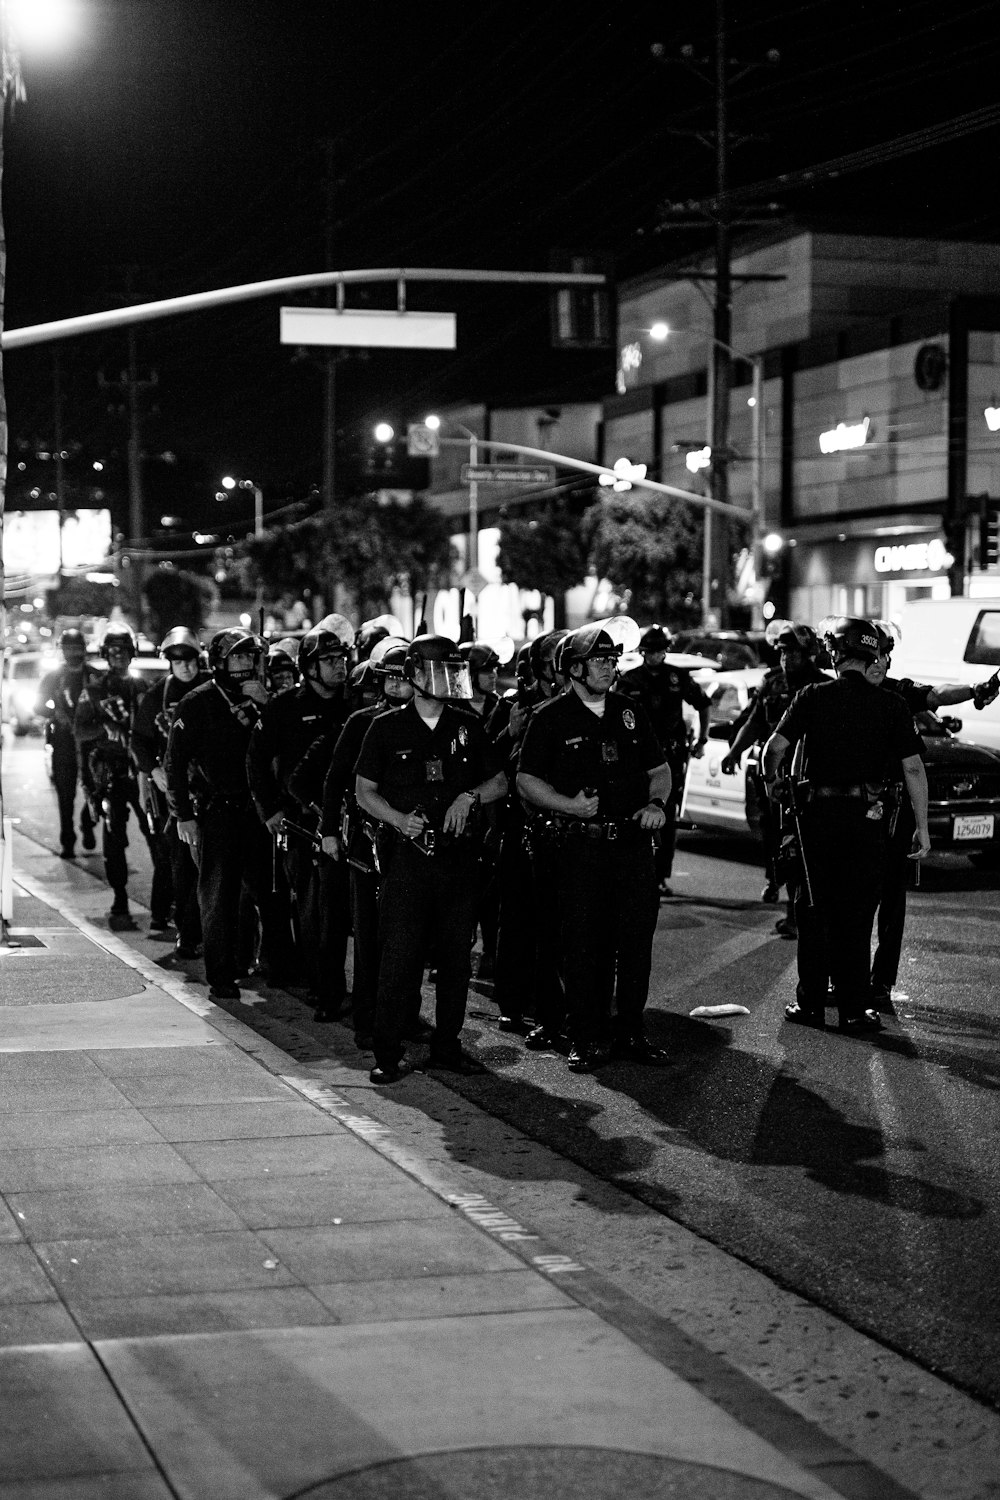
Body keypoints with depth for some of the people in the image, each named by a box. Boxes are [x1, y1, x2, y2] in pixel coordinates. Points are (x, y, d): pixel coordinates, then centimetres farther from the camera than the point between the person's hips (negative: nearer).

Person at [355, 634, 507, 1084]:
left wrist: (470, 797, -4)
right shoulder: (387, 727, 1)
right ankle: (387, 1054, 2)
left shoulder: (467, 726, 9)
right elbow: (364, 791, 4)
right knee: (399, 958, -6)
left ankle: (447, 1046, 19)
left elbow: (499, 783, 16)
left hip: (457, 856, 4)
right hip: (406, 856, -4)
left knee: (456, 957, 7)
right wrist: (399, 819, -12)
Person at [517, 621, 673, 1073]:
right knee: (584, 945, -1)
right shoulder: (550, 719, 0)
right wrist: (569, 805, -15)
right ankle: (587, 1040, 7)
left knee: (637, 938, 5)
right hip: (579, 845, -4)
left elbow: (659, 769, 19)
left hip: (633, 841, 4)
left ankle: (630, 1032, 16)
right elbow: (527, 781, -1)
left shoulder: (630, 711, 13)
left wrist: (656, 803, 0)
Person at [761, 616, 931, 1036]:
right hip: (869, 815, 0)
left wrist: (770, 779, 14)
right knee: (856, 915, 7)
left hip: (818, 813, 0)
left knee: (814, 910, 12)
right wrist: (922, 827, 3)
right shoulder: (891, 705, -1)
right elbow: (913, 768, -3)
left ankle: (811, 1003, 14)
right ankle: (855, 1011, 7)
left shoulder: (814, 697, -3)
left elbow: (774, 747, -8)